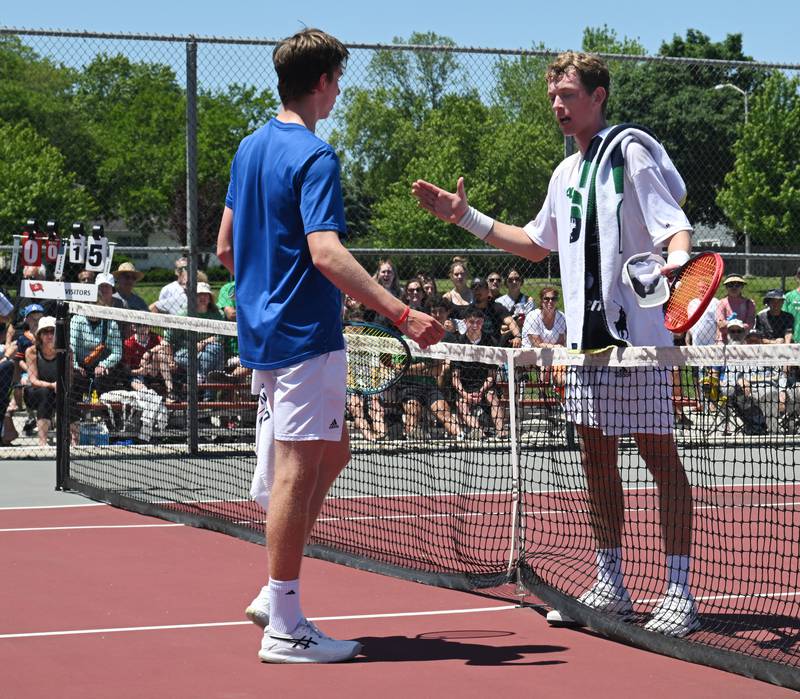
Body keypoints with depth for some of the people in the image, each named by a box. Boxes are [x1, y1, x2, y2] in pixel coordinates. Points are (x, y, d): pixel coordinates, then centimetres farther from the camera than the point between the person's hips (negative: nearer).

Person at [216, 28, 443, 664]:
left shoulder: (250, 148, 13)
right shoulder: (314, 158, -16)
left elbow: (226, 247, 19)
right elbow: (326, 254, -28)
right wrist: (402, 314, -32)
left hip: (263, 329, 10)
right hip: (306, 337, -10)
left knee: (332, 451, 19)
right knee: (299, 473, -4)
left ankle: (275, 592, 18)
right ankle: (285, 628, 1)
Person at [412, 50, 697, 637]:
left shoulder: (631, 152, -5)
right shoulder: (567, 174, 18)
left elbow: (676, 223, -12)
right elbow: (536, 244, 31)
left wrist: (675, 257, -34)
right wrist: (466, 216, 25)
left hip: (638, 333, -8)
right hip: (585, 336, 8)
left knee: (660, 454, -6)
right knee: (596, 455, 10)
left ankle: (679, 593, -4)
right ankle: (610, 584, 19)